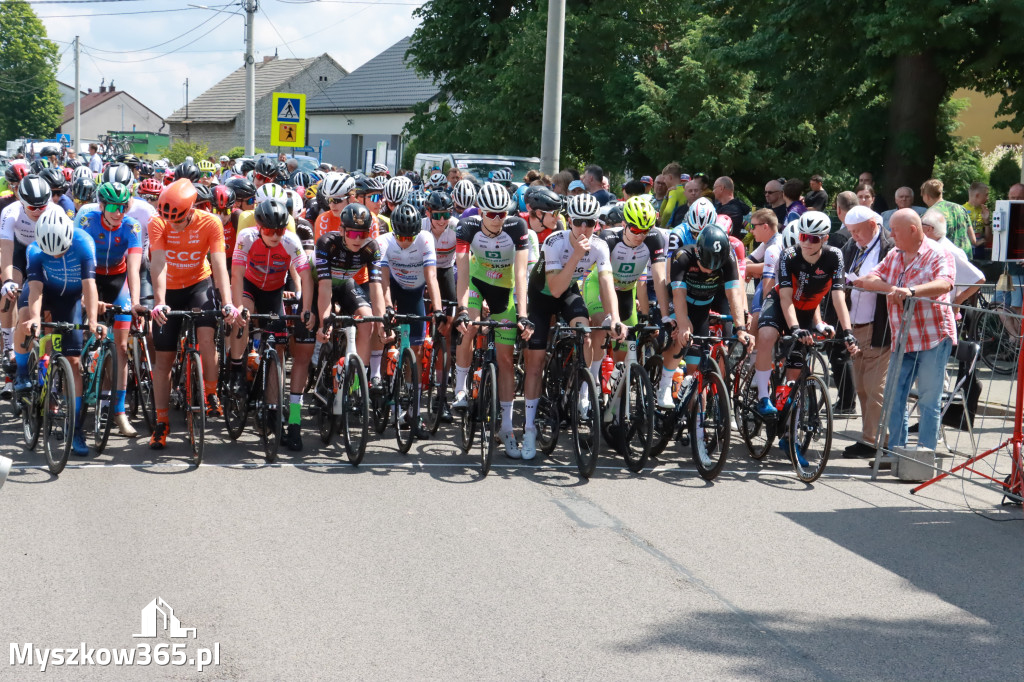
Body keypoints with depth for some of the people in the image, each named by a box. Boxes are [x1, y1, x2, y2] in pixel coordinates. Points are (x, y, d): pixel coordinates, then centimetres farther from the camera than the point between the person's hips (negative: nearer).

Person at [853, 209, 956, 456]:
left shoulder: (938, 255, -7)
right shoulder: (893, 256, 13)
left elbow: (944, 284, -26)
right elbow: (873, 278, 2)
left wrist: (911, 290, -41)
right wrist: (892, 289, -19)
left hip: (933, 338, -6)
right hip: (901, 341, 6)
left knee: (928, 401, -2)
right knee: (894, 399, 7)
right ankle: (895, 451, 16)